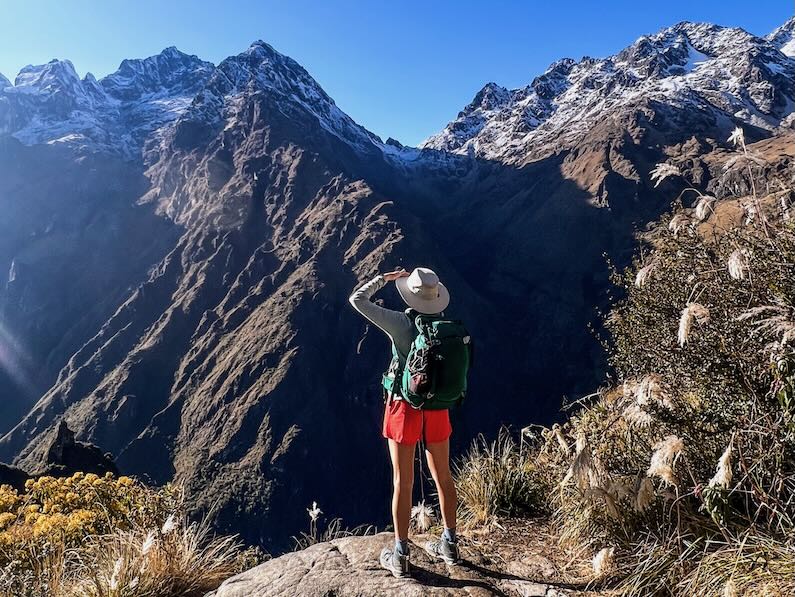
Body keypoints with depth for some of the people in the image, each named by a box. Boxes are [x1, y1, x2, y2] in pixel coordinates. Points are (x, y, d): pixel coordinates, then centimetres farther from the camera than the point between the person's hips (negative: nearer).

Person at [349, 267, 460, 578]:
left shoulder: (399, 322, -17)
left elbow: (357, 299, -9)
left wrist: (384, 278, 1)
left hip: (405, 407, -4)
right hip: (437, 407, 4)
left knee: (403, 482, 6)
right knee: (443, 476, 17)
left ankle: (400, 556, 18)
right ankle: (449, 545, 32)